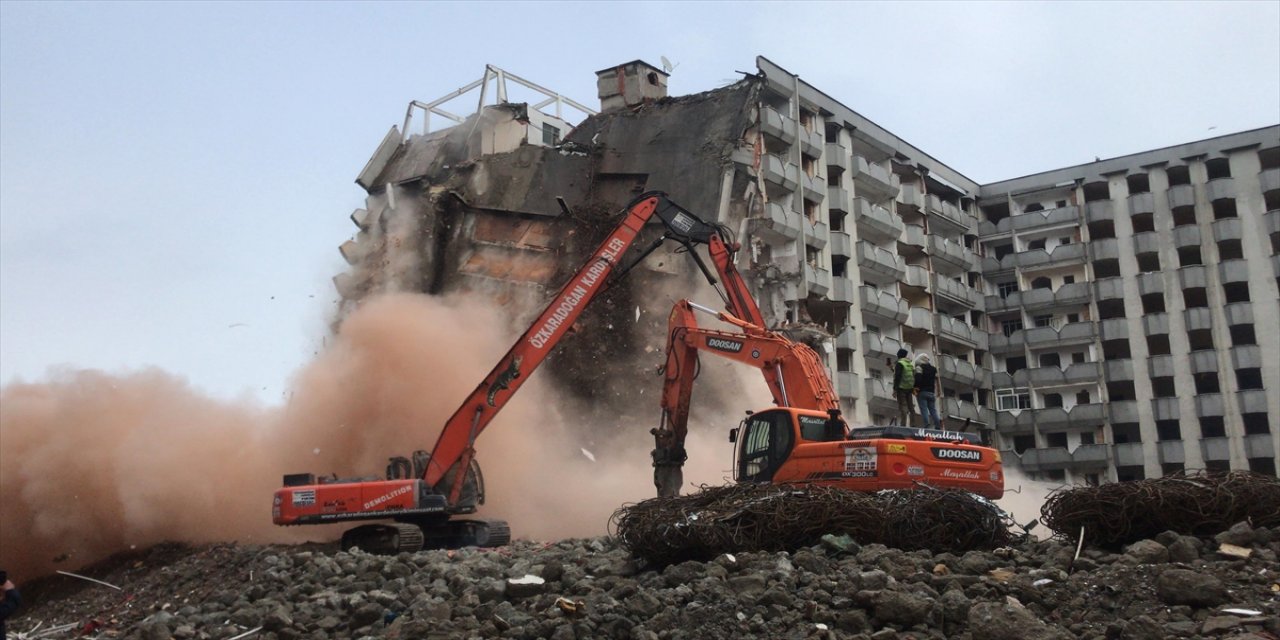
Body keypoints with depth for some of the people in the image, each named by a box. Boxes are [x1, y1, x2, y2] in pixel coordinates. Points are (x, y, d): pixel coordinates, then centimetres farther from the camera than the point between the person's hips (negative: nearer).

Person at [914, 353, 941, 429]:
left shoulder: (919, 367, -3)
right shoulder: (933, 369, 19)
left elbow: (918, 378, -16)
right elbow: (936, 381, 19)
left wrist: (916, 388, -11)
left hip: (922, 392, -6)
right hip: (931, 393, 6)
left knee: (924, 410, -10)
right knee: (933, 410, 6)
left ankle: (926, 427, -21)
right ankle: (938, 427, 0)